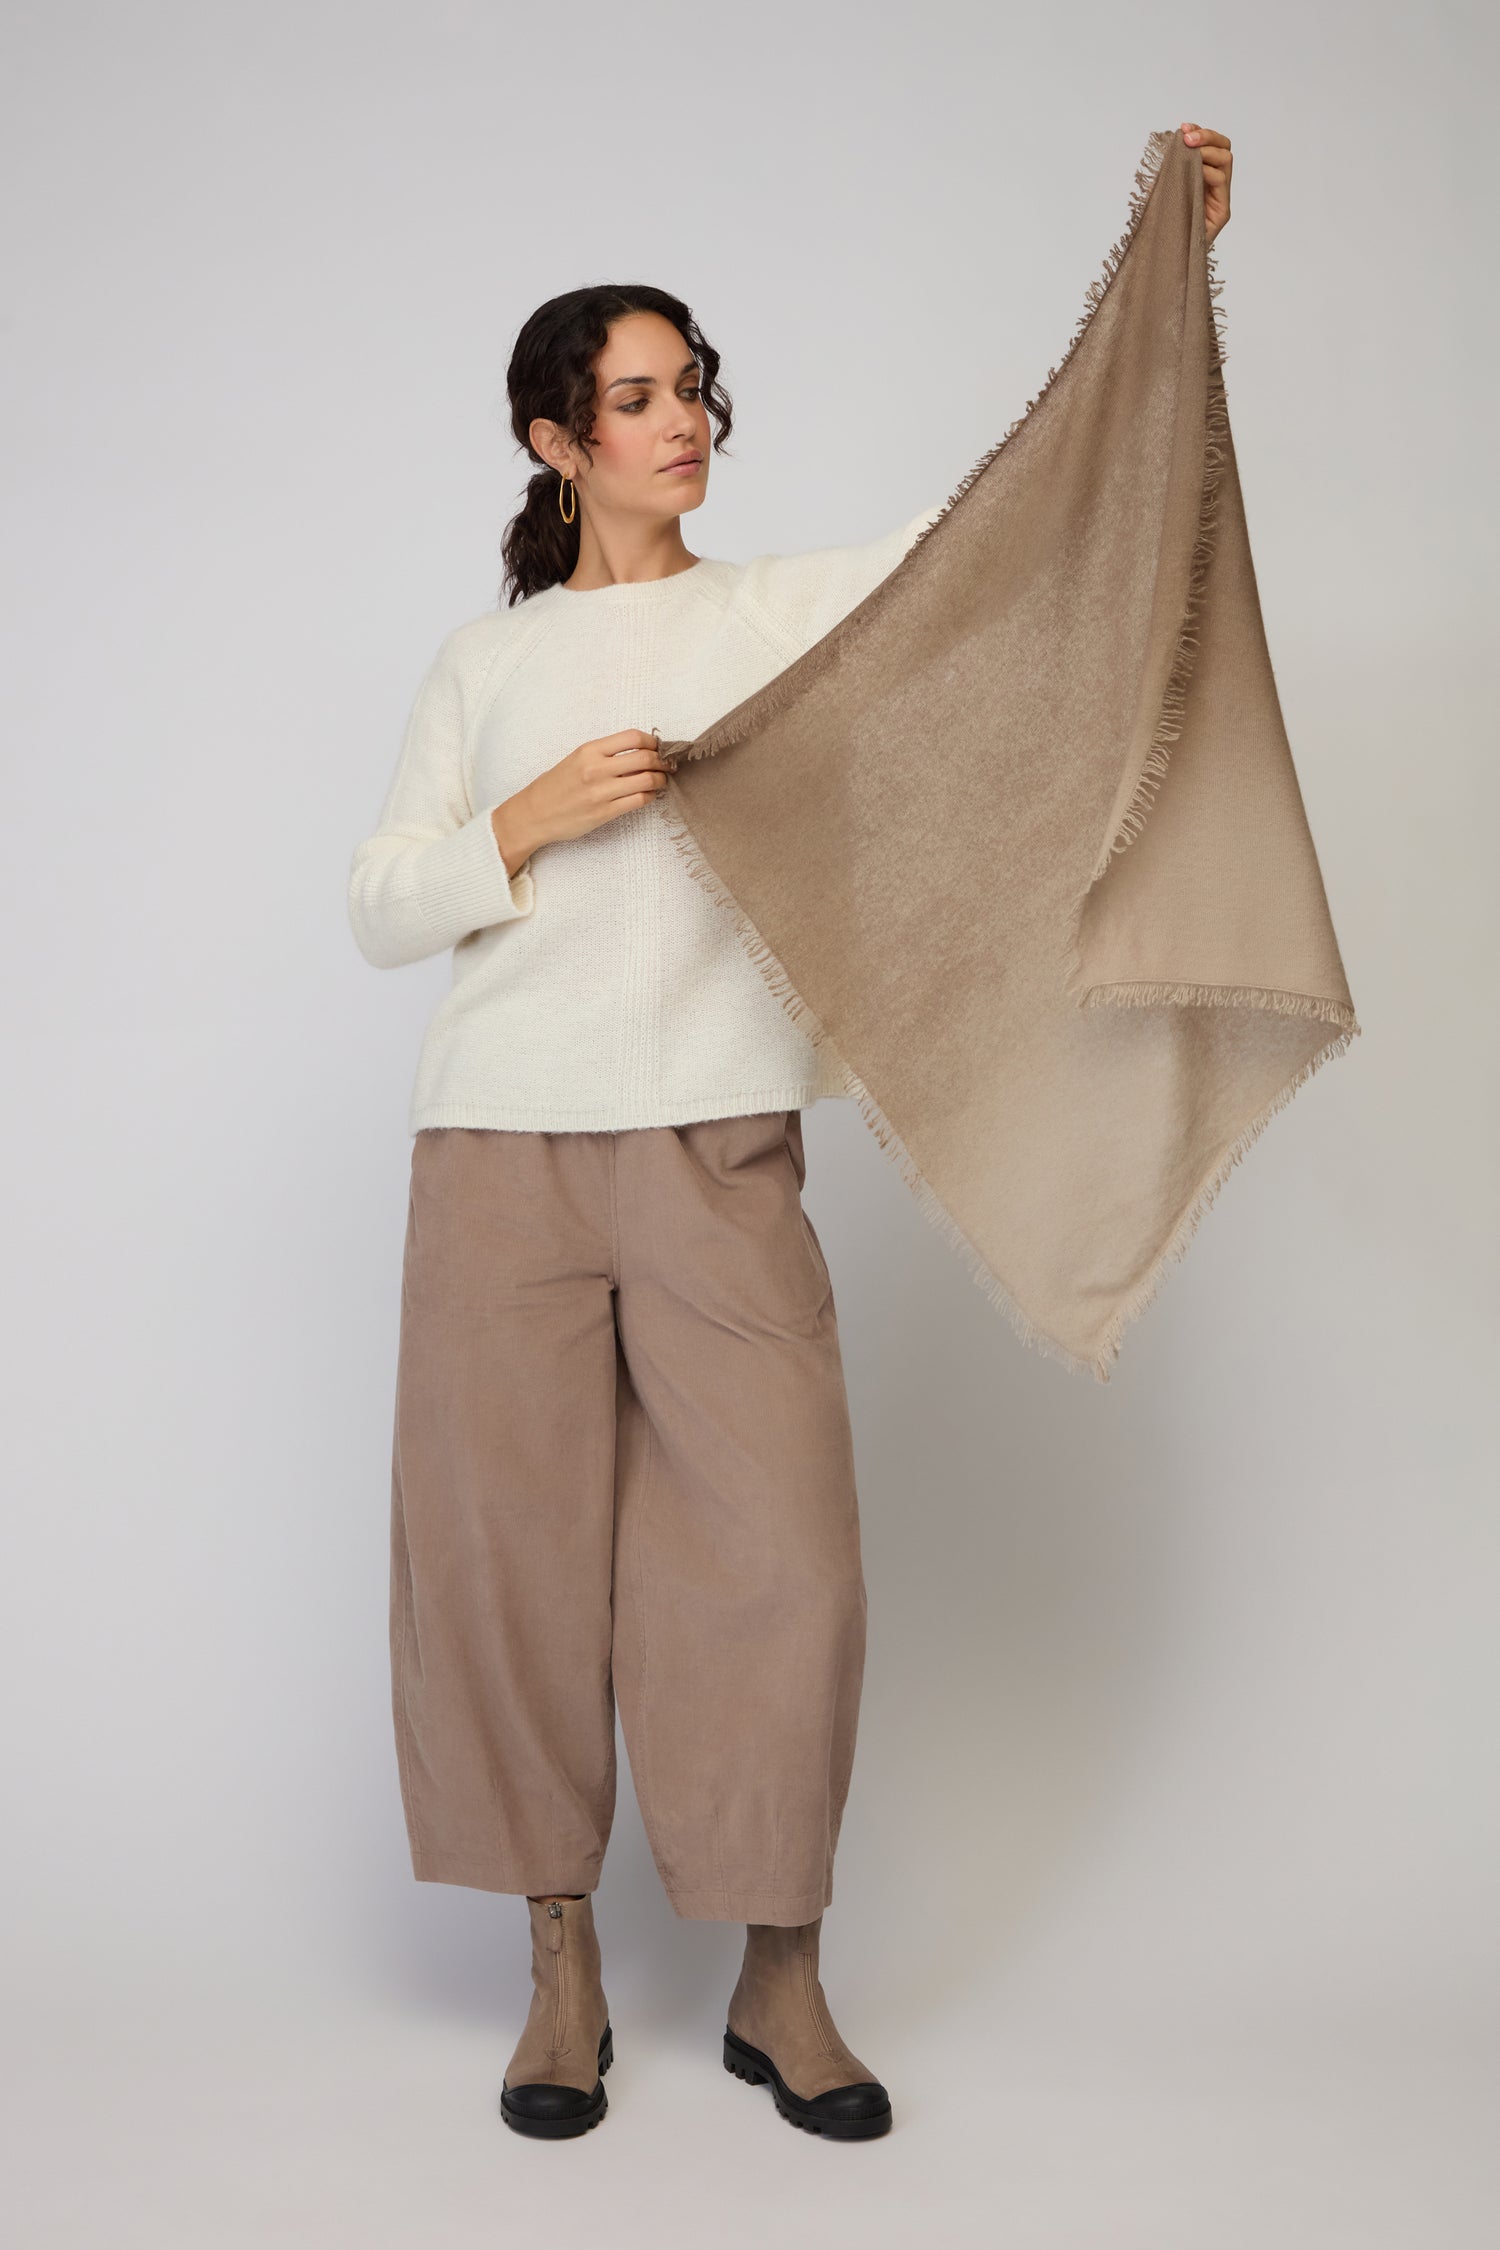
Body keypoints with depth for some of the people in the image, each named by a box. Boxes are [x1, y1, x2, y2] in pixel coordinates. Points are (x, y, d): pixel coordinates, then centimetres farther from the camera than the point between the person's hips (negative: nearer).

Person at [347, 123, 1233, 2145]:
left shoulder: (788, 612, 12)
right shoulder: (488, 664, 13)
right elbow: (380, 910, 9)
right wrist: (532, 823, -8)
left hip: (720, 1150, 0)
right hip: (501, 1144, 1)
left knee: (782, 1553, -4)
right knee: (509, 1554, 3)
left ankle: (780, 1984, 13)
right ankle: (563, 1969, 19)